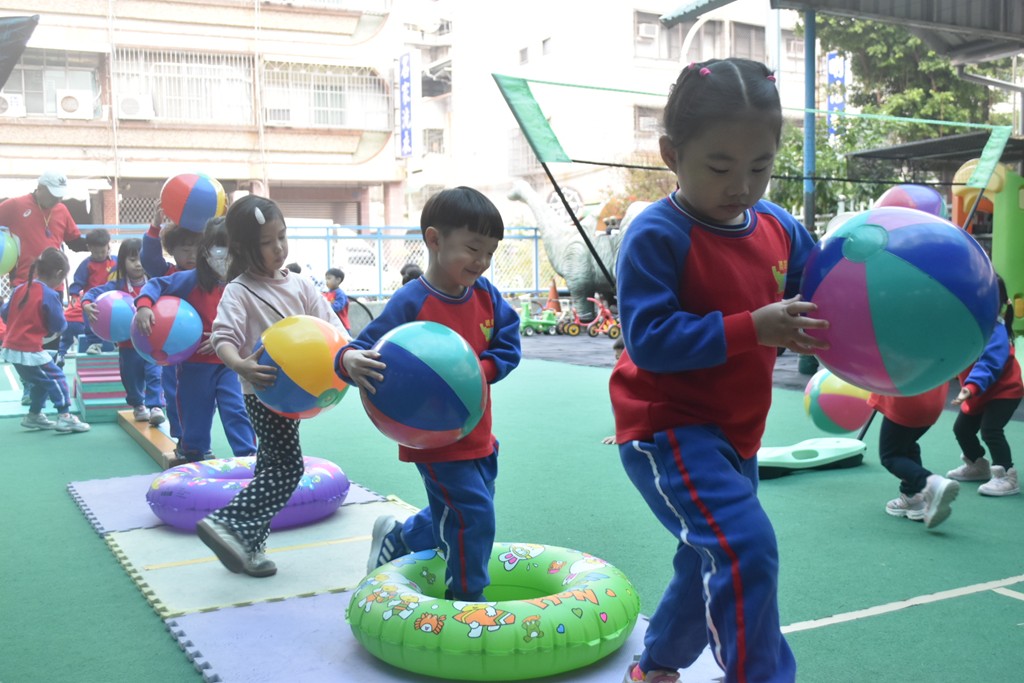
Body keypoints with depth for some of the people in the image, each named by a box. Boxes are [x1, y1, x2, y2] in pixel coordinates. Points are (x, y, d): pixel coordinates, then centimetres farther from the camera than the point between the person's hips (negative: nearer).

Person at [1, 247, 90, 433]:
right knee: (56, 378, 0)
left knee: (42, 381, 22)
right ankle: (65, 417, -6)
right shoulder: (49, 295, -15)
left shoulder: (20, 289, 6)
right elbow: (59, 326, -9)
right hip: (30, 351, -8)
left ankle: (34, 416, 30)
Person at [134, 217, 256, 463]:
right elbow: (156, 285, -8)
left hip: (228, 363, 0)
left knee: (236, 411, -6)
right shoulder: (191, 280, -9)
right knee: (195, 415, 13)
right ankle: (194, 457, 33)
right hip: (195, 364, 0)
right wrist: (143, 306, -27)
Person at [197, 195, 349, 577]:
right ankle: (228, 524, -9)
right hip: (263, 389, -7)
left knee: (273, 465, 12)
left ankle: (248, 542, 22)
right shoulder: (239, 291, -11)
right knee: (287, 466, -12)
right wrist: (239, 365, -44)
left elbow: (327, 324, 4)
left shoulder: (299, 284, 6)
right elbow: (223, 337, -23)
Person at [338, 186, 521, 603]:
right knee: (472, 515, -5)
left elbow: (508, 347, -1)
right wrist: (351, 361, -46)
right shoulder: (411, 303, -20)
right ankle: (466, 598, 17)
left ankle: (396, 538, 47)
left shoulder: (486, 294, -1)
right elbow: (364, 351, -22)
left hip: (478, 437, 7)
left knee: (451, 514, 22)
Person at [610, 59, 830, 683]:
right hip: (667, 428, -8)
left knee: (711, 563, 22)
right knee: (745, 545, -26)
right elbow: (650, 339, -26)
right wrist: (752, 329, -32)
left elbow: (816, 304, 14)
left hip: (735, 433, 8)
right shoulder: (657, 235, -18)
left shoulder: (781, 229, 2)